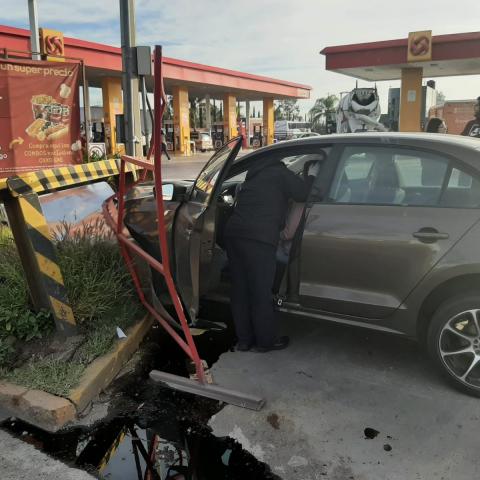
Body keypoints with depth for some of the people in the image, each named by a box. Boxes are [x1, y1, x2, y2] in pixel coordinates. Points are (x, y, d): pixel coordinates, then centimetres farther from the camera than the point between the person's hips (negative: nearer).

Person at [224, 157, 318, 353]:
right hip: (258, 239, -8)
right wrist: (311, 177, 20)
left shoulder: (254, 177, 29)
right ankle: (266, 340, 17)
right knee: (261, 292, 4)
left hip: (233, 233, 8)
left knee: (240, 290, 14)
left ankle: (244, 340, 25)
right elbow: (304, 193, 0)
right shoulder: (280, 173, 5)